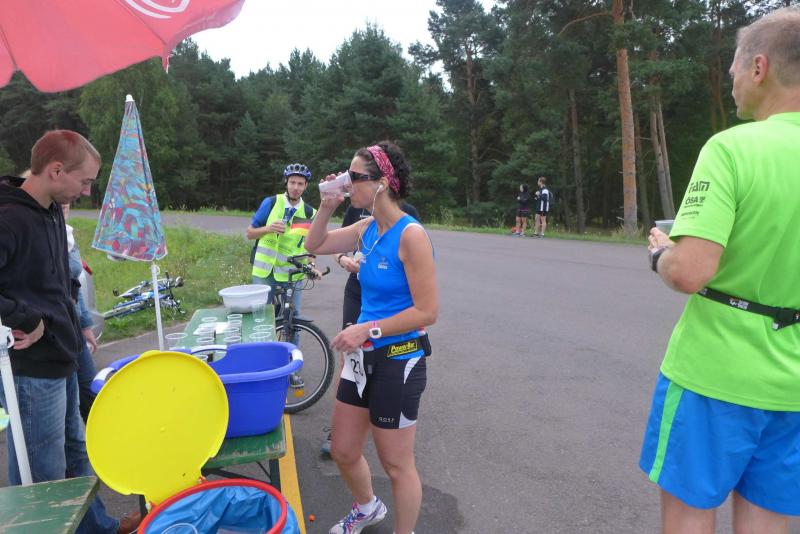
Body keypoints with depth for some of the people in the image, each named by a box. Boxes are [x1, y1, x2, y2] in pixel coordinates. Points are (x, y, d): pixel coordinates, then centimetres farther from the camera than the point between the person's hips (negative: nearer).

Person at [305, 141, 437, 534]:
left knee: (396, 465, 11)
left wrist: (368, 329, -23)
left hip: (398, 361, -8)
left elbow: (427, 312, -22)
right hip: (362, 355, 8)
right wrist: (327, 206, 0)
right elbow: (315, 245, 14)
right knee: (343, 453, 22)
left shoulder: (410, 234, -20)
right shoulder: (367, 228, 2)